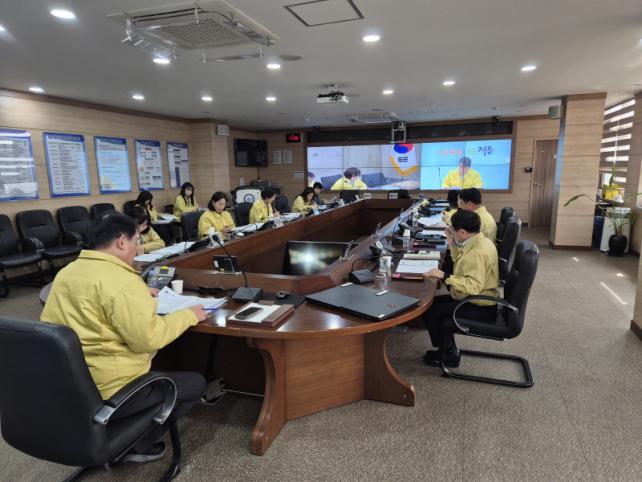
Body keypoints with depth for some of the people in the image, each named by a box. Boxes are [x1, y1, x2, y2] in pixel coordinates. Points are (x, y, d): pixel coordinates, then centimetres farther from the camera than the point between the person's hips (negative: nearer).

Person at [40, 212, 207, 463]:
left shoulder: (67, 272, 4)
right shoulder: (121, 280, -24)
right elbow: (149, 338, -26)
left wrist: (140, 296, 19)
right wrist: (188, 315, -12)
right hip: (106, 393, -9)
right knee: (196, 383, 5)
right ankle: (132, 446, 9)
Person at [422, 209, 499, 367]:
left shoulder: (478, 252, -28)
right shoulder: (477, 242, 4)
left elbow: (473, 286, -38)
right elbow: (463, 267, 19)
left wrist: (444, 276, -35)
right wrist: (453, 246, 8)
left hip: (479, 307, -10)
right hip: (475, 299, 10)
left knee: (429, 311, -10)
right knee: (433, 302, 14)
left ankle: (449, 355, 8)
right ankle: (447, 347, 21)